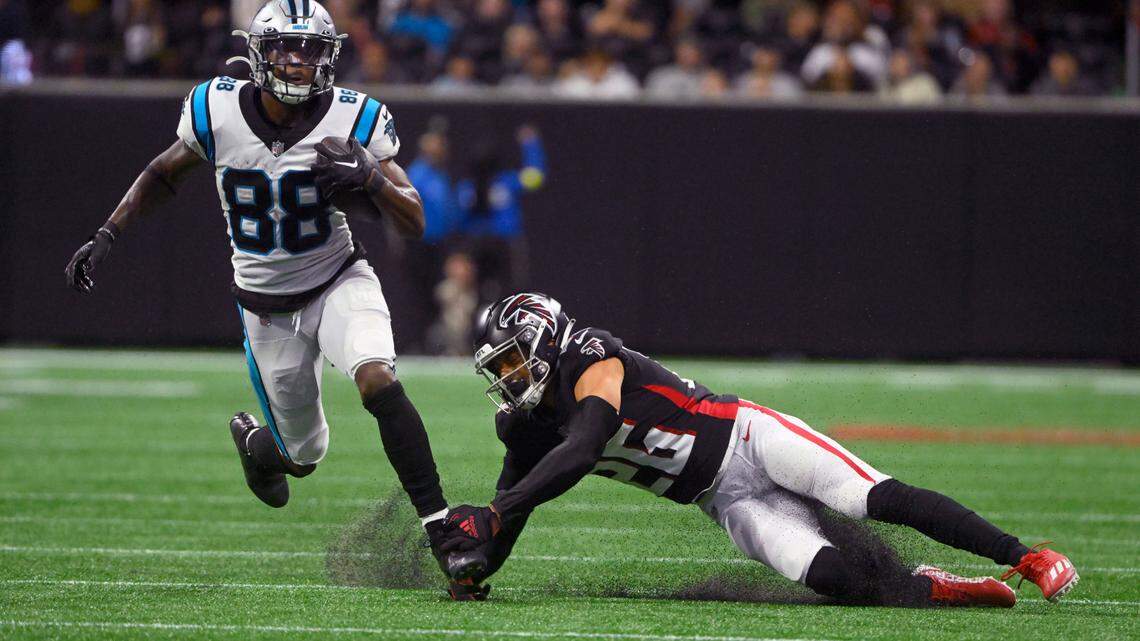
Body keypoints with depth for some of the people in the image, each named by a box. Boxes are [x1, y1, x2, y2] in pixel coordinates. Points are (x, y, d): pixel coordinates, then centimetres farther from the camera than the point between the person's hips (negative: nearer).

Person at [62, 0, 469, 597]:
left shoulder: (353, 120, -16)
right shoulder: (218, 112, -13)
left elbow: (414, 223, -16)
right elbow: (164, 174, 8)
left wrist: (371, 178, -35)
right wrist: (105, 236, 1)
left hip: (340, 283, -1)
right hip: (268, 306, 1)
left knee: (378, 379, -31)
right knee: (303, 456, 8)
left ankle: (438, 521, -25)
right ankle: (252, 438, 46)